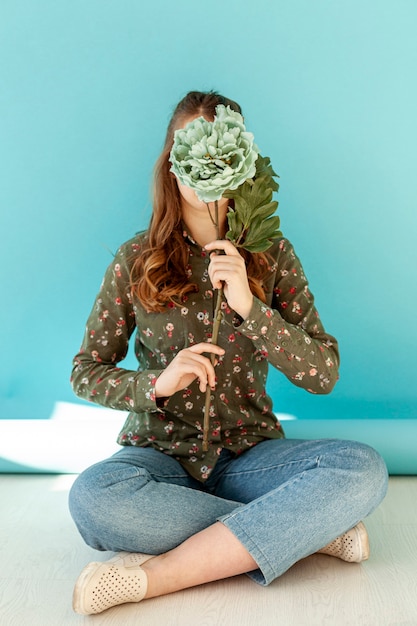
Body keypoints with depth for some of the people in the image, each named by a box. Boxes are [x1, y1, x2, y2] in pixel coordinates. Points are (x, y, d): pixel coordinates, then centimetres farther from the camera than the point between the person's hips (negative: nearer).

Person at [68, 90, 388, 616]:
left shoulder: (271, 255, 0)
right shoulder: (136, 260, -2)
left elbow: (323, 375, -6)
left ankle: (158, 574, -23)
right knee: (92, 496, -34)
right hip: (161, 454, 0)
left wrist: (250, 305, -21)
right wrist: (157, 383, -18)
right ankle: (316, 530, -20)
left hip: (248, 454, 1)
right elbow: (85, 372, 3)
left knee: (362, 467, -25)